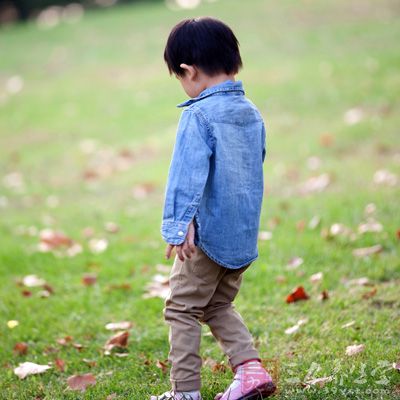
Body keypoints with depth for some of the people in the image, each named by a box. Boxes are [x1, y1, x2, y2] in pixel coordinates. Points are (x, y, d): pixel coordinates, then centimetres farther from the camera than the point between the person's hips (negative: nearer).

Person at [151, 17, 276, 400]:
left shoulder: (198, 115, -15)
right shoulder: (251, 112, 9)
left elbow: (189, 172, -23)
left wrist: (180, 223, -26)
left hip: (208, 234, -8)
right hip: (243, 235, 8)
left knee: (182, 309, 5)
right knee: (219, 306, 22)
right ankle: (250, 368, 8)